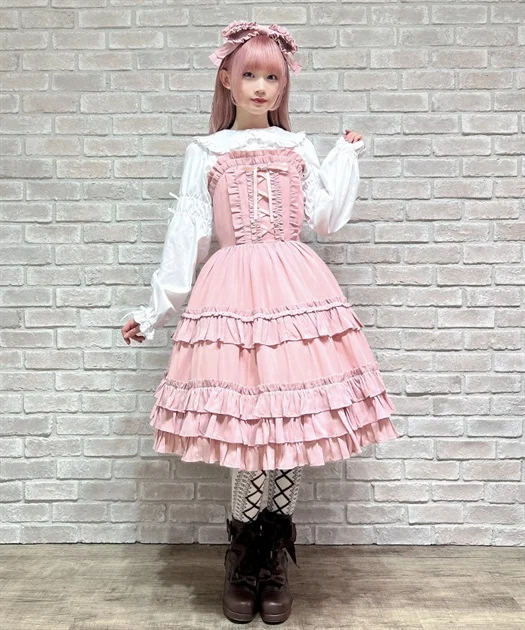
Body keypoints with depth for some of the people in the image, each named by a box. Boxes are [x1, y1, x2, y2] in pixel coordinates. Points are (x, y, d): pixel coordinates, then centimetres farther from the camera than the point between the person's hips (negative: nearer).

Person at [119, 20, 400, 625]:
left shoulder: (298, 146, 16)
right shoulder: (204, 151, 12)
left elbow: (327, 218, 5)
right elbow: (186, 235, 10)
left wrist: (347, 155, 16)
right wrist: (154, 310, 9)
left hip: (296, 287, 2)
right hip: (233, 290, -1)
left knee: (288, 422, 0)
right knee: (250, 424, -5)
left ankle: (273, 565, 17)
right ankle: (244, 564, 16)